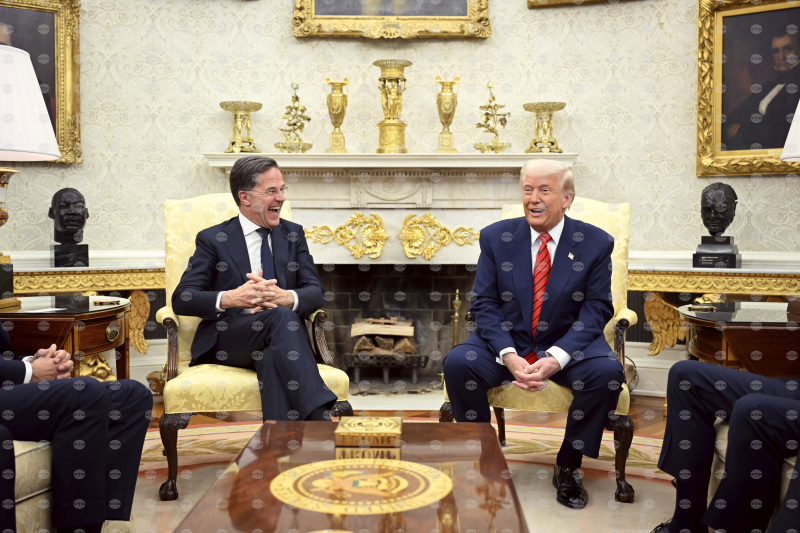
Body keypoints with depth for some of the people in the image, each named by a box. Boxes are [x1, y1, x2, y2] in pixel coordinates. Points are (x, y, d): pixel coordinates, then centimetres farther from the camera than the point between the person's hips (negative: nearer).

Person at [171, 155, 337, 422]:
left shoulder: (293, 234, 17)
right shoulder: (213, 239, 8)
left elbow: (316, 292, 6)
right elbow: (182, 299, -2)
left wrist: (287, 297, -19)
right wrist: (230, 298, -22)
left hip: (280, 337, 2)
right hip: (226, 343, -2)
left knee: (271, 357, -37)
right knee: (280, 317, -35)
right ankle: (321, 417, -43)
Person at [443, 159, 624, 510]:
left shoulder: (596, 243, -3)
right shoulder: (496, 237, -1)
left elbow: (597, 309, -6)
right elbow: (485, 304, -3)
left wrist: (557, 357, -22)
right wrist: (508, 356, -20)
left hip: (567, 345, 0)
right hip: (507, 341, 1)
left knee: (607, 371, -29)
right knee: (457, 362, -26)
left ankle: (568, 467, -7)